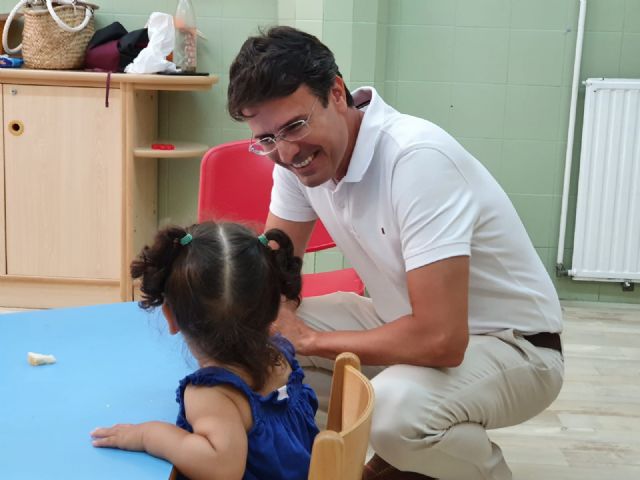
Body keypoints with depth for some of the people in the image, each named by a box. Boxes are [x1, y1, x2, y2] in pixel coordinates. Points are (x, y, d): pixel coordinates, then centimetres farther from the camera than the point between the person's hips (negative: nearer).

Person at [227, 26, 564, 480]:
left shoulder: (416, 158, -31)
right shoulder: (299, 154, -7)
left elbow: (440, 340, -35)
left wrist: (310, 340, -22)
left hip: (511, 344, -7)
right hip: (409, 323, 7)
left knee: (396, 407, -36)